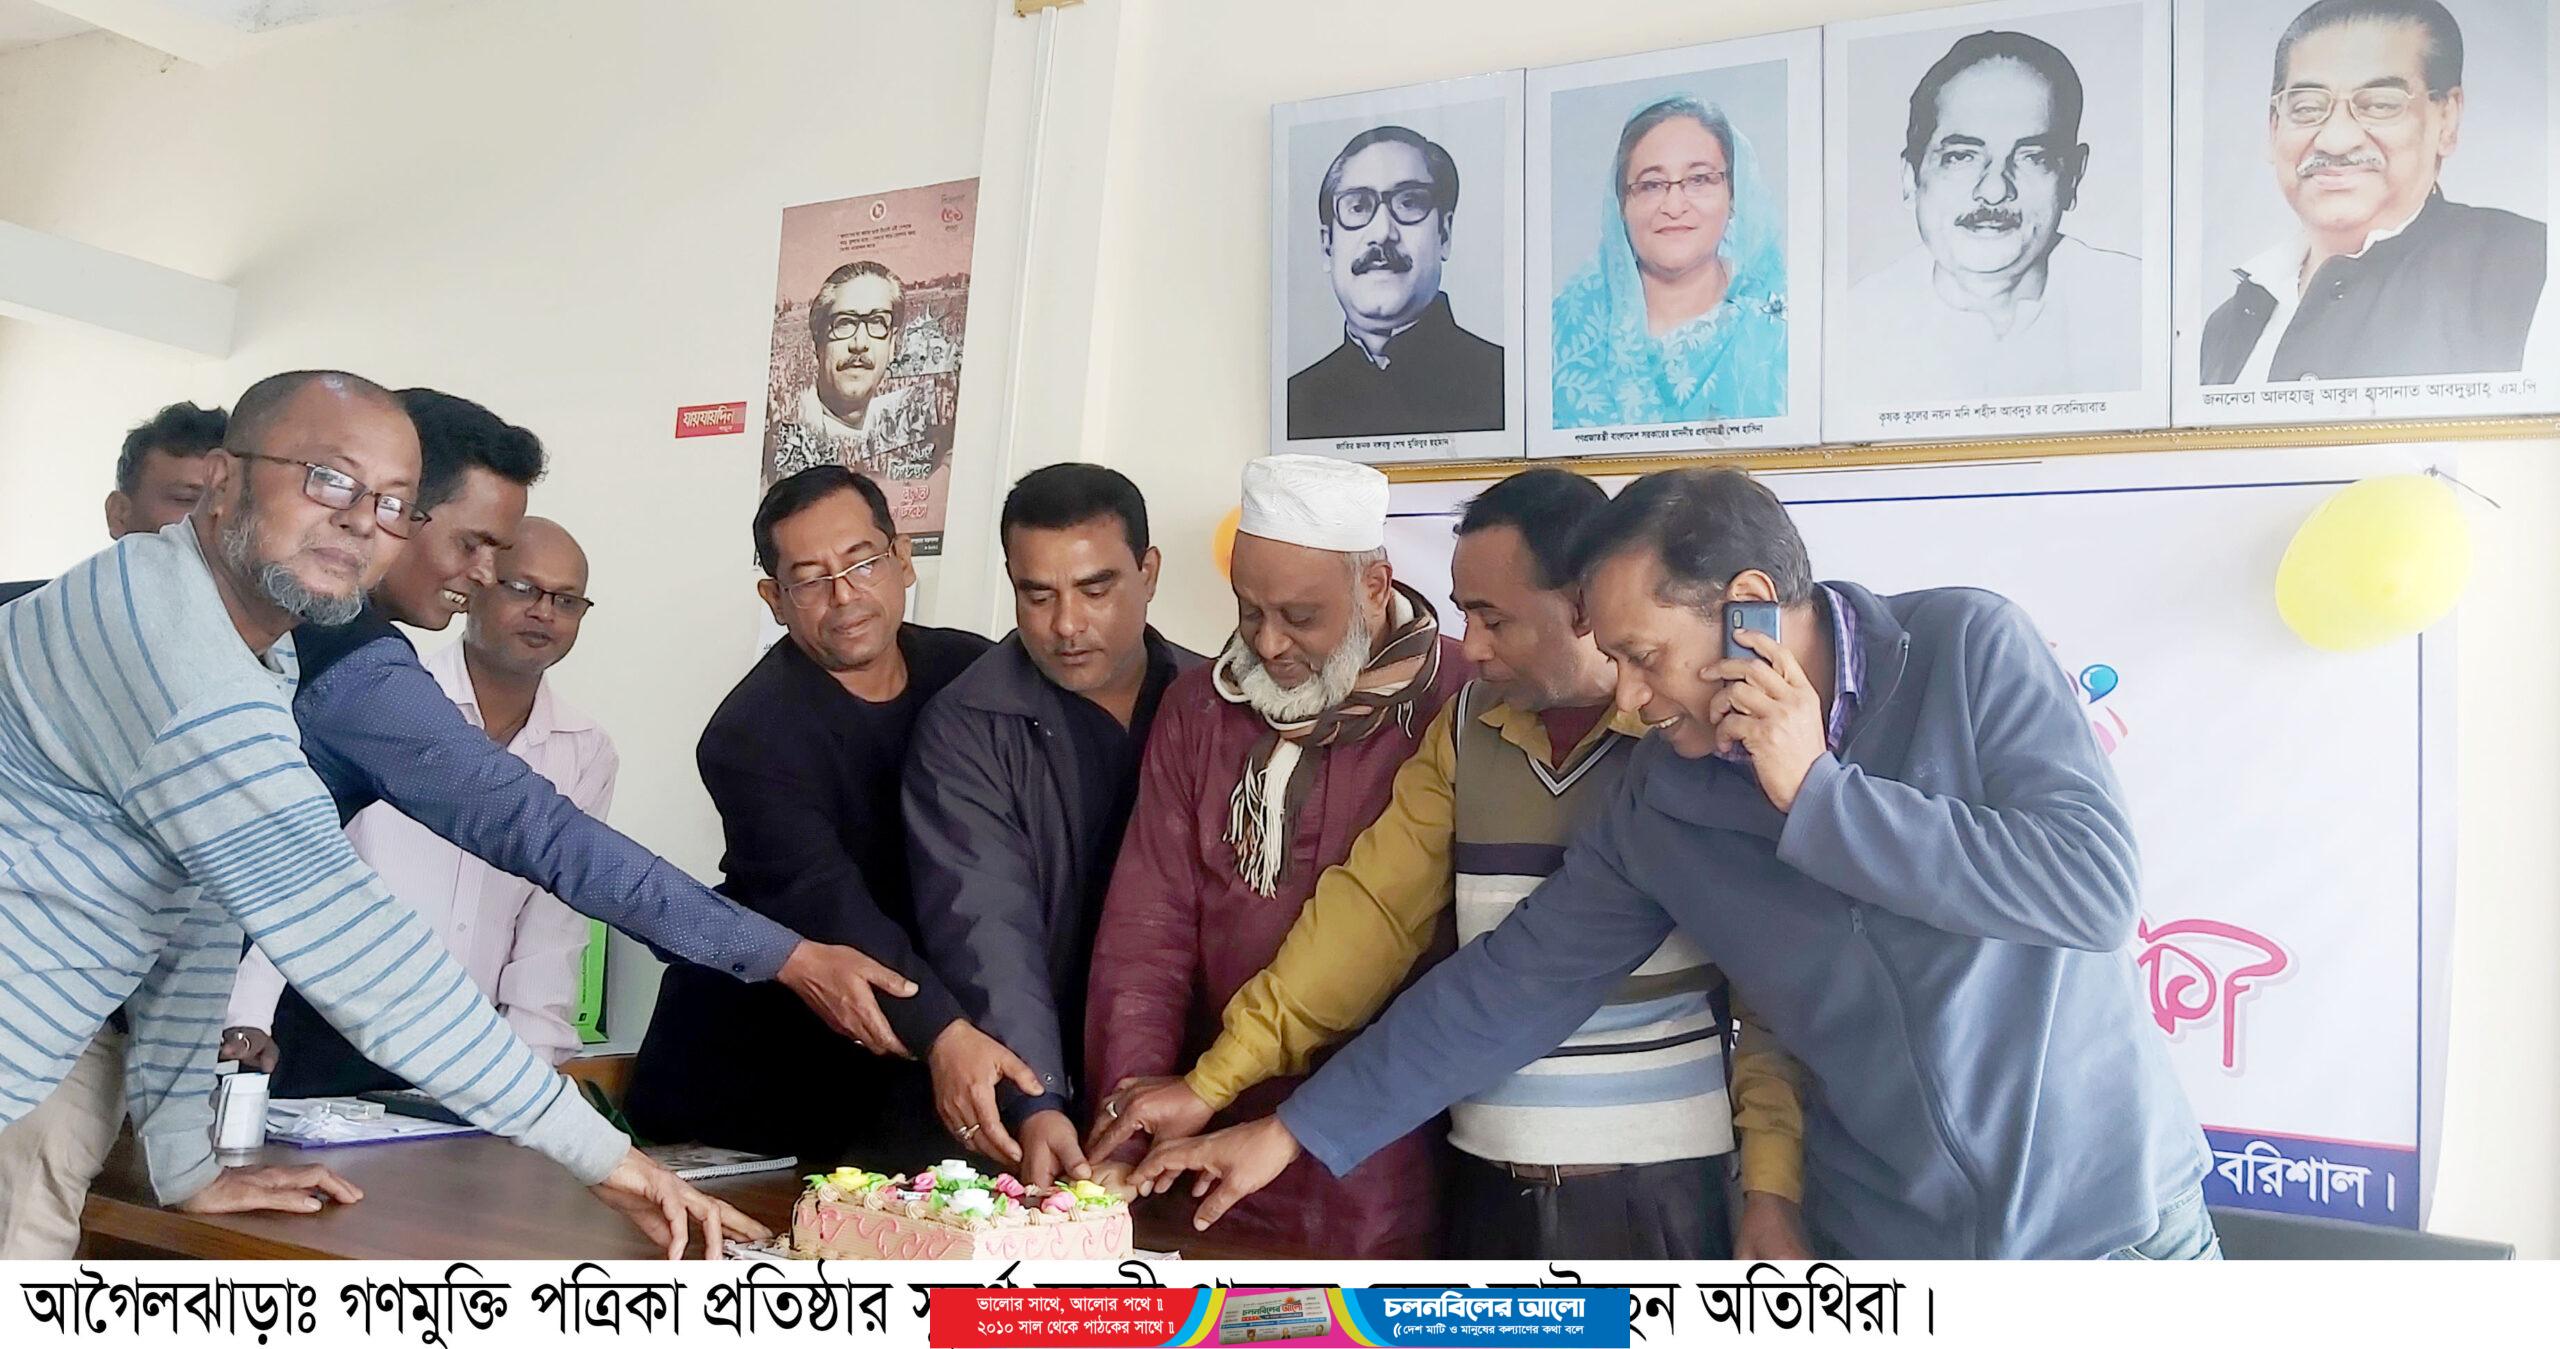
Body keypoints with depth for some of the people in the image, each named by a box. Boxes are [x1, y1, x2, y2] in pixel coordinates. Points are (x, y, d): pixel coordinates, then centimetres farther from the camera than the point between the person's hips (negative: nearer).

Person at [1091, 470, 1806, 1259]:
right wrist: (1212, 1081, -6)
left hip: (1662, 1192, -4)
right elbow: (1373, 908, 0)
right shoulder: (1469, 728, 4)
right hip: (1495, 1189, 4)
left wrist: (1773, 1186, -15)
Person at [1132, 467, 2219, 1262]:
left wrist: (1816, 794, -24)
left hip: (2110, 1225, -2)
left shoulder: (1967, 648, -14)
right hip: (1886, 1242, 2)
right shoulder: (1659, 806, -7)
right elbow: (1511, 981, -1)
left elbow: (2094, 886, -22)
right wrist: (1295, 1132, 0)